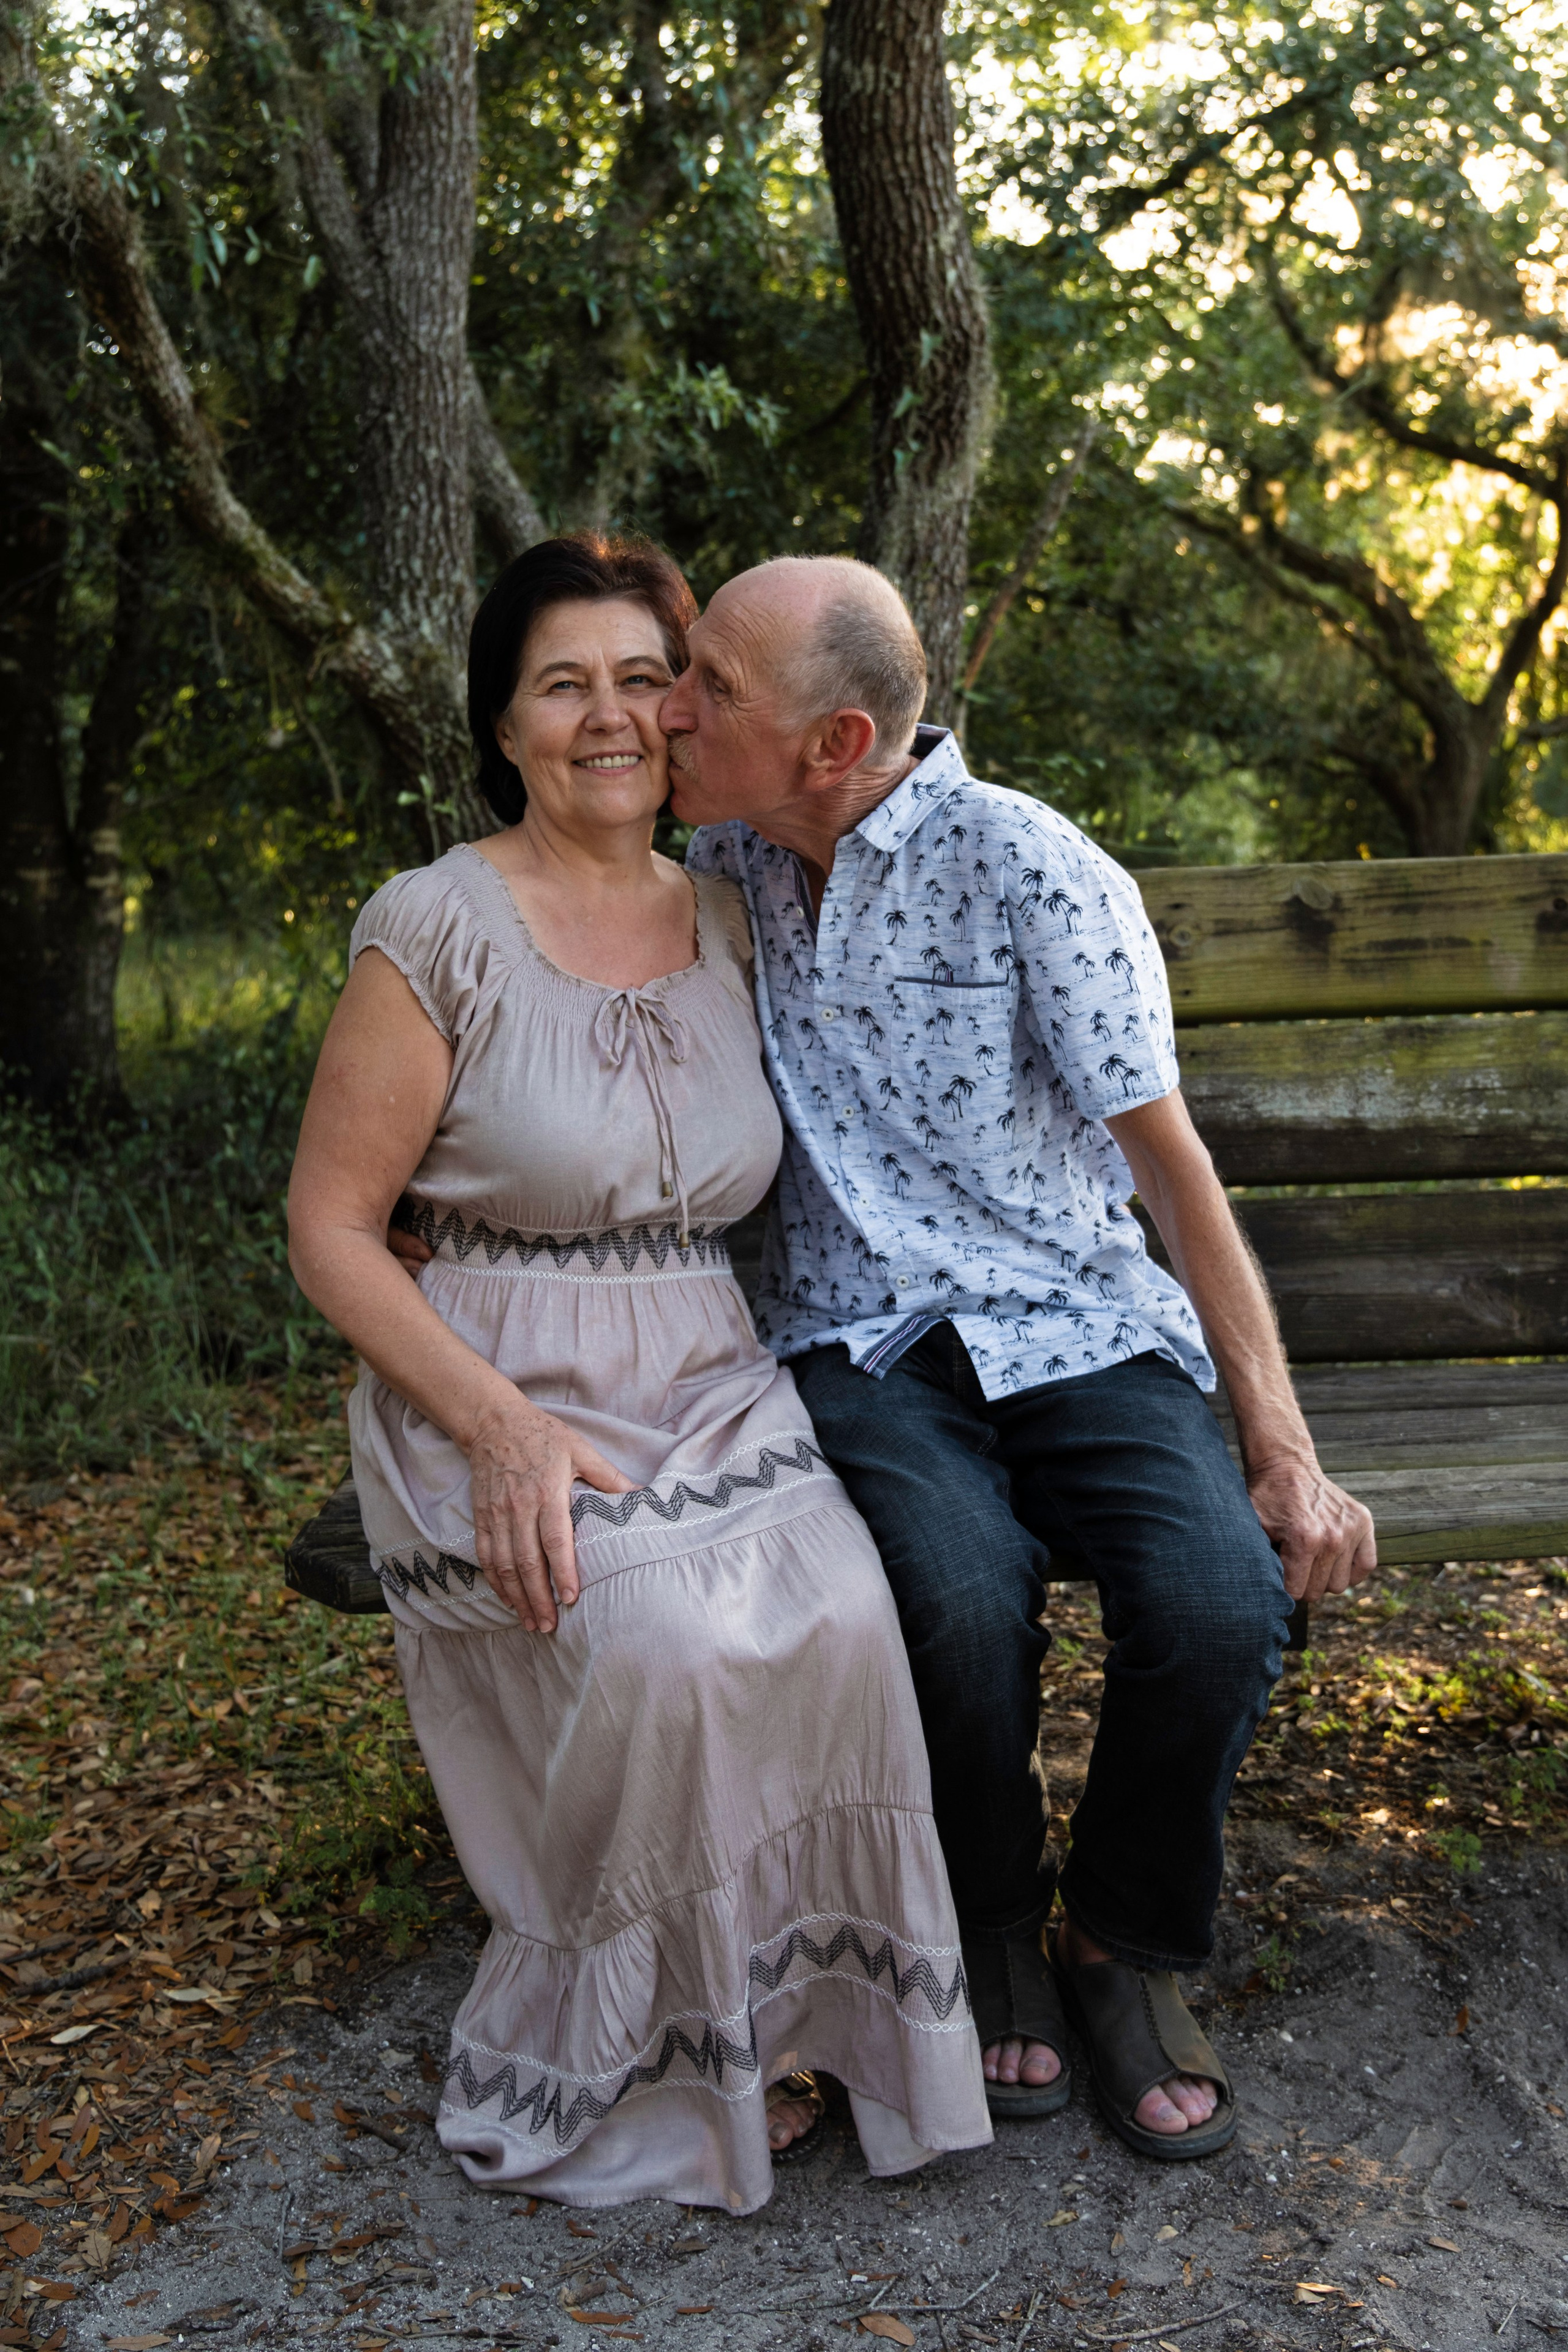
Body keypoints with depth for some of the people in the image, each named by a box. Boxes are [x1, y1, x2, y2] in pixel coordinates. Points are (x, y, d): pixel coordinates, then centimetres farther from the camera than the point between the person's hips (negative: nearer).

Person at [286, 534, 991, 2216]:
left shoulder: (729, 923, 9)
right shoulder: (438, 927, -7)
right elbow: (330, 1230, -7)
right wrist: (501, 1426, -19)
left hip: (710, 1388, 4)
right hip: (489, 1408, -4)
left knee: (839, 1615, -24)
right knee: (667, 1647, -30)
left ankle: (776, 2016, -1)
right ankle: (640, 2074, -4)